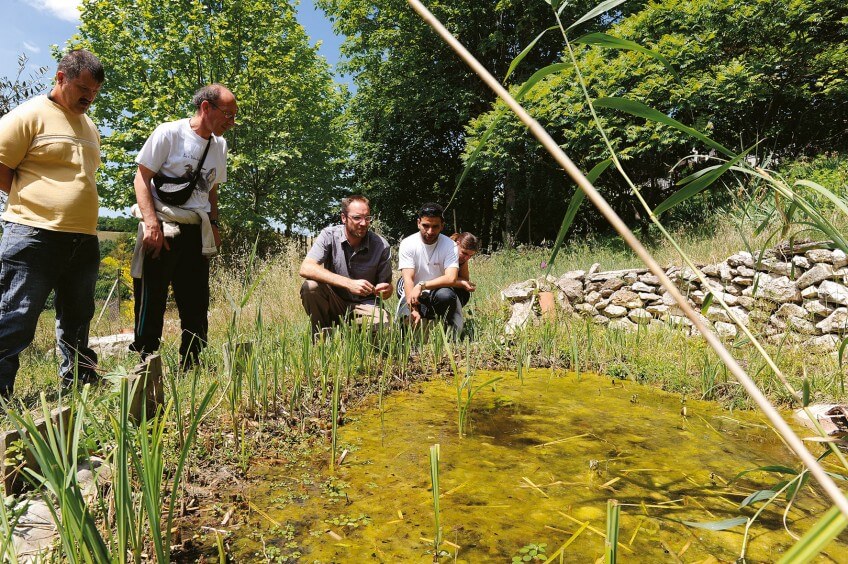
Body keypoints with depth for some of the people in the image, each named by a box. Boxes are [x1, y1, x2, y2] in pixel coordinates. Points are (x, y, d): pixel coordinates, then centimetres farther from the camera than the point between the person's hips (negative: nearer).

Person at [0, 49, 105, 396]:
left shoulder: (90, 127, 19)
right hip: (34, 237, -7)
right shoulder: (31, 114, -3)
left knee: (77, 321, 17)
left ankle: (78, 381, 31)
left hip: (84, 240, 7)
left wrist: (76, 208, 15)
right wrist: (33, 203, -2)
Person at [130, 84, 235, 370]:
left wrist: (213, 224, 11)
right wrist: (152, 224, -16)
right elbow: (142, 178, -7)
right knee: (151, 302, -3)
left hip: (197, 231, 6)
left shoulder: (219, 145, 13)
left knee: (197, 303, 9)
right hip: (162, 229, -6)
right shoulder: (169, 133, -5)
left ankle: (190, 367, 20)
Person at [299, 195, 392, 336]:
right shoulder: (329, 235, -10)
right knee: (310, 286, -29)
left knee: (381, 324, -30)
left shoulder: (381, 246, -8)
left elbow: (388, 287, -1)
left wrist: (385, 291, -28)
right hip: (333, 303, 0)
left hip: (363, 304, 0)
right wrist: (349, 283, -32)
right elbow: (306, 268, -24)